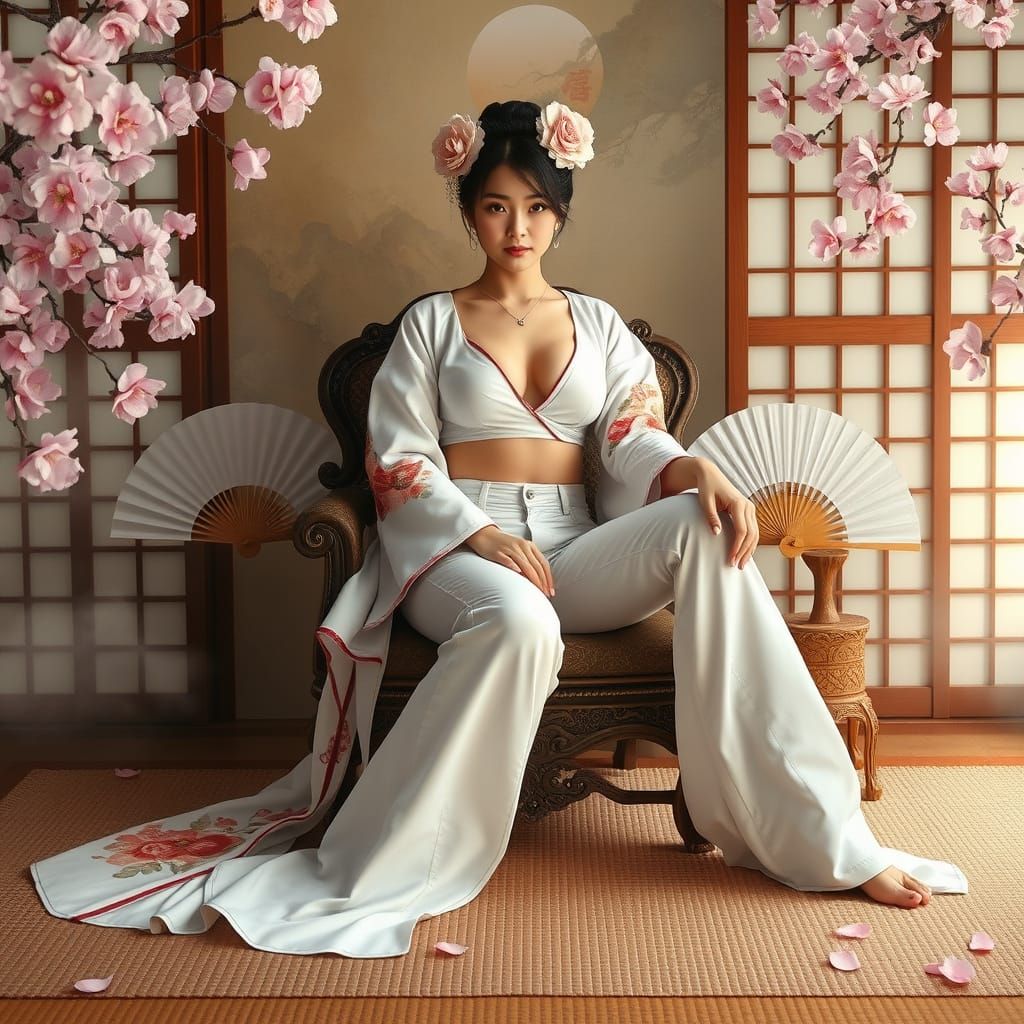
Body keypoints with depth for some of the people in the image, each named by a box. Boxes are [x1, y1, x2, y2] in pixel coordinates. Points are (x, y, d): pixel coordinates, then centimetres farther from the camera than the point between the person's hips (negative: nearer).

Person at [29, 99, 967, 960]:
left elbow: (635, 438, 7)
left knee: (705, 534, -29)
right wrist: (481, 535, -16)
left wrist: (699, 469, -17)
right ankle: (367, 875, -30)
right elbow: (398, 460, 1)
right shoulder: (431, 322, 11)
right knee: (518, 622, -41)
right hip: (454, 549, -3)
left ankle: (824, 833, -26)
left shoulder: (599, 323, 19)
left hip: (574, 548, 3)